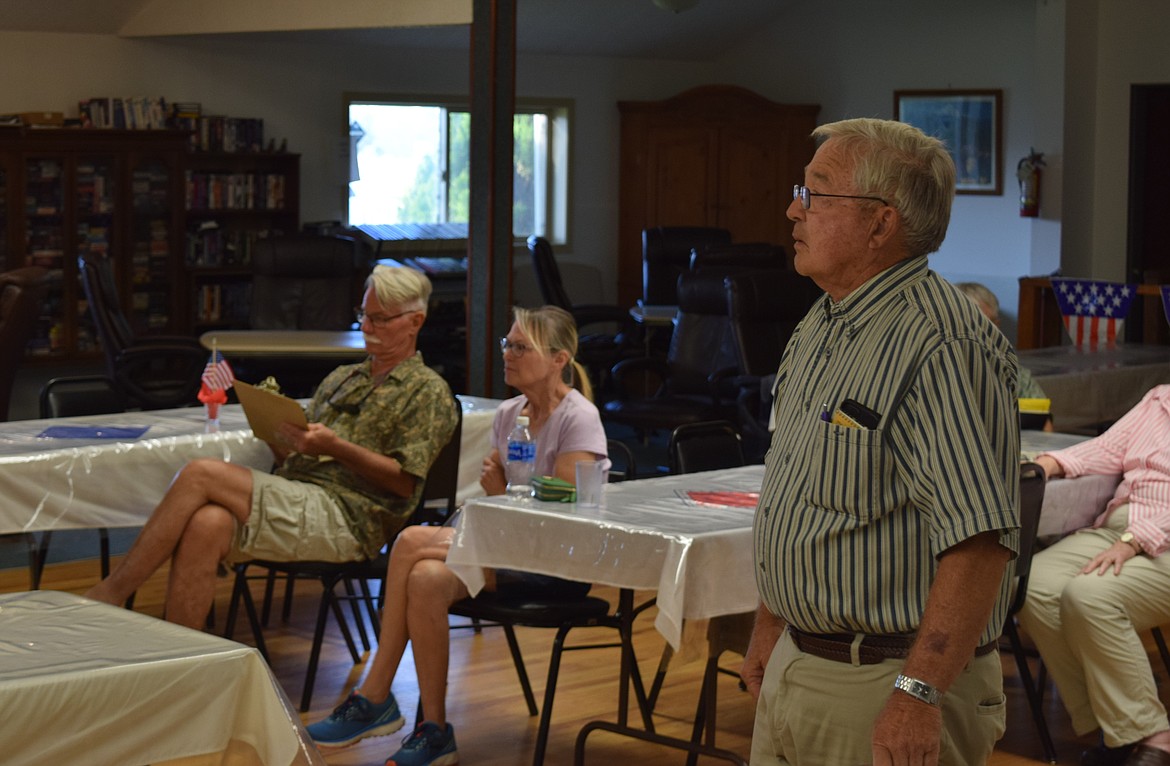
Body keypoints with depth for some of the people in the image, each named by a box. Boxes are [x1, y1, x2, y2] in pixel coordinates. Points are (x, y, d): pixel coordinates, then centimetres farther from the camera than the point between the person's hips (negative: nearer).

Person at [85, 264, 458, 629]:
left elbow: (404, 482, -4)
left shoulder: (428, 391, 7)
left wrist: (335, 447, -13)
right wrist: (275, 433, 1)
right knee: (207, 524, -29)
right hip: (294, 502, 6)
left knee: (200, 474, -22)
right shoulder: (341, 378, 29)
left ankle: (111, 592, -17)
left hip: (346, 517, -6)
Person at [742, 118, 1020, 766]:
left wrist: (919, 695, -29)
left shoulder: (942, 347, -20)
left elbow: (979, 537, -27)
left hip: (882, 686, -9)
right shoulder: (819, 328, 11)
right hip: (793, 669, 9)